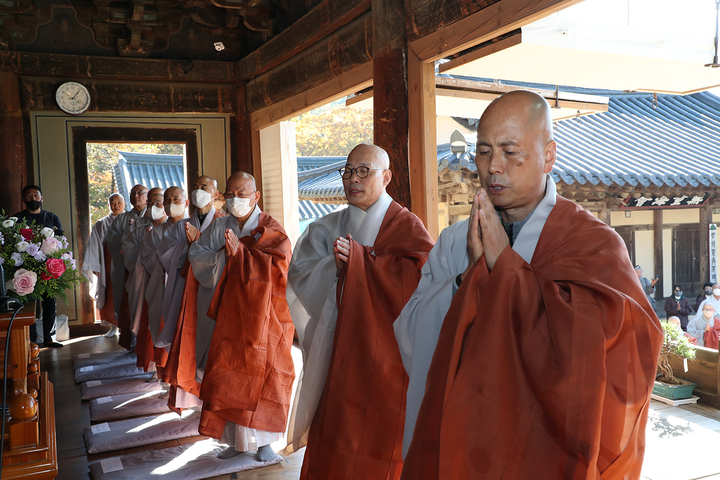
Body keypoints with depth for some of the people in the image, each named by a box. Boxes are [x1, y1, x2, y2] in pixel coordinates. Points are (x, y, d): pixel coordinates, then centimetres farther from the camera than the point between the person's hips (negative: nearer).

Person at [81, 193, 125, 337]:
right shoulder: (101, 225, 10)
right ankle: (113, 326, 9)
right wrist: (95, 266, -1)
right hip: (108, 265, 1)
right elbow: (95, 246, 7)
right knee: (109, 295, -1)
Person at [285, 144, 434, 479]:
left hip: (383, 360, -4)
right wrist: (335, 266, -17)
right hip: (336, 354, 4)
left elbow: (421, 276, -18)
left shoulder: (406, 226, -3)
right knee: (329, 448, 7)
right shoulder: (327, 228, 12)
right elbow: (300, 276, 3)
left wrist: (358, 259, -19)